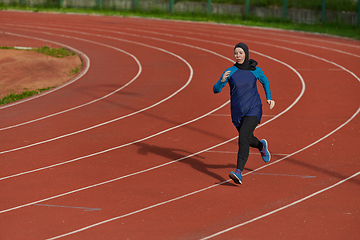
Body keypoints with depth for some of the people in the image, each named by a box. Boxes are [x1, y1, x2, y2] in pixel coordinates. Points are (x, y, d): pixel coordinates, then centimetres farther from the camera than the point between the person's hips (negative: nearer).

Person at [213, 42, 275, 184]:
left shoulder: (255, 70, -3)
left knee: (243, 137, -24)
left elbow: (265, 81, 18)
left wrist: (269, 98, 8)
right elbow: (216, 90, -10)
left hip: (253, 110, -3)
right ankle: (261, 146, 59)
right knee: (248, 139, 21)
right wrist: (222, 80, -30)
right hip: (237, 112, 3)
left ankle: (239, 173, -30)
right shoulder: (230, 72, -5)